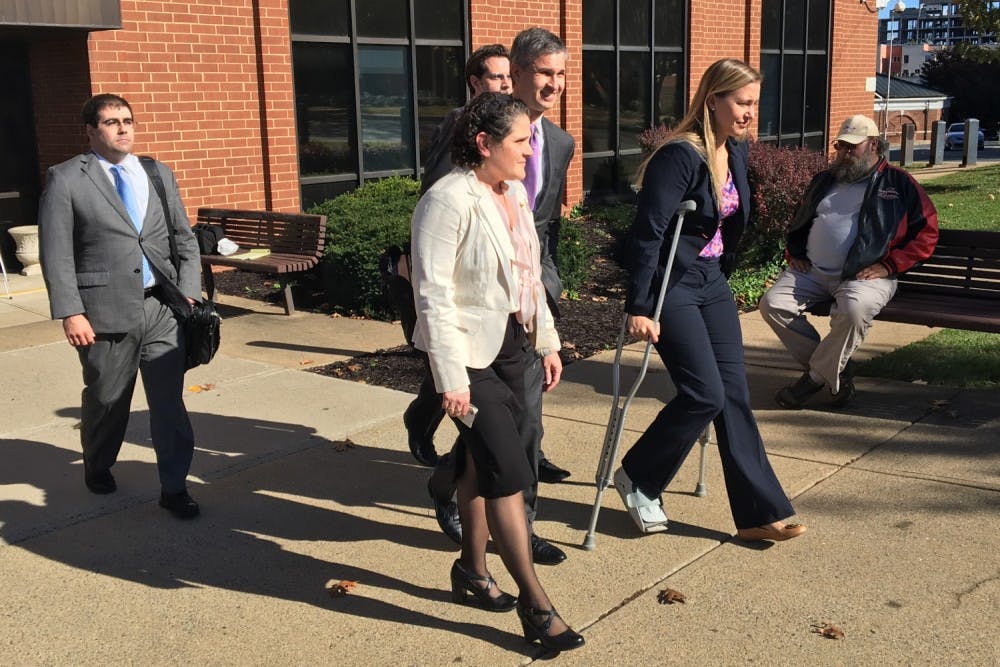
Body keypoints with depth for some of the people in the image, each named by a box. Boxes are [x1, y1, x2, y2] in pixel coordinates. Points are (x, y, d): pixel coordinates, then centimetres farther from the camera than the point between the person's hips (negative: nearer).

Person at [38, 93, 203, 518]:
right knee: (106, 401, 14)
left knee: (169, 403, 1)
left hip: (162, 308, 3)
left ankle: (174, 488, 13)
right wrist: (70, 313, -11)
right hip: (106, 312, -2)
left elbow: (185, 238, 14)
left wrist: (188, 290, 4)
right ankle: (98, 468, 40)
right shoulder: (66, 179, -1)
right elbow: (55, 253, -4)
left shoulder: (159, 175, 12)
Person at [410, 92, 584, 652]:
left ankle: (473, 569, 33)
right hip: (470, 353, -8)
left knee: (482, 463, 17)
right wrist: (451, 379, -22)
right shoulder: (449, 200, -18)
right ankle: (535, 603, 3)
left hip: (511, 345, 8)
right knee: (510, 472, -7)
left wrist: (548, 341, 16)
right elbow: (434, 294, -20)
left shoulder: (515, 192, 7)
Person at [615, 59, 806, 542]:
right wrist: (639, 308, -23)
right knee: (705, 394, -9)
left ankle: (760, 513, 12)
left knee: (734, 394, 6)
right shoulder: (680, 156, -19)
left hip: (712, 283, 8)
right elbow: (647, 234, -22)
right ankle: (636, 479, 13)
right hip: (670, 286, -8)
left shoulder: (736, 152, 6)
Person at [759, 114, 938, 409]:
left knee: (854, 310, -38)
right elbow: (797, 224, 34)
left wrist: (888, 265, -9)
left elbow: (926, 232, 0)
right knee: (772, 304, -19)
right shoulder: (823, 181, 22)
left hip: (865, 276, -5)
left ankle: (815, 376, -16)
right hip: (812, 272, 5)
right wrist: (794, 254, 15)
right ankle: (837, 371, -10)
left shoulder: (899, 183, 6)